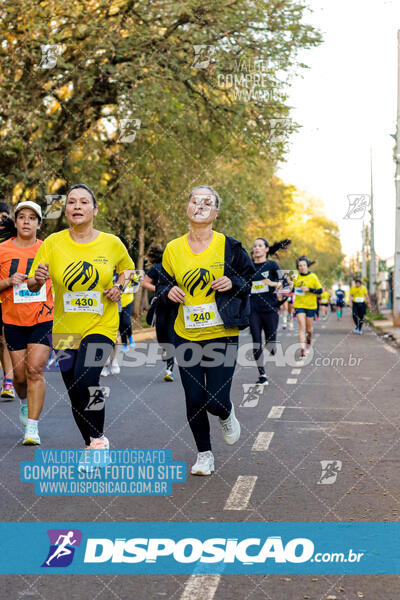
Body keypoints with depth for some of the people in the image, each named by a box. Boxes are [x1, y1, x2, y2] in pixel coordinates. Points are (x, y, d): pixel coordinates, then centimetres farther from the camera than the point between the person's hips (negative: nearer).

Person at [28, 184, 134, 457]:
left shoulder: (112, 243, -2)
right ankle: (93, 448, 30)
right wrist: (38, 279, -23)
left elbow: (128, 268, 17)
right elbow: (32, 286, 0)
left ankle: (99, 438, -3)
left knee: (87, 380, -25)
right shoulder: (52, 243, -2)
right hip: (65, 329, 2)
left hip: (101, 325, -2)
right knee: (75, 396, 8)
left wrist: (119, 287, -3)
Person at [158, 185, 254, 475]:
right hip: (186, 335, 2)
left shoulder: (229, 246, -4)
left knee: (216, 400, -7)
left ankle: (227, 415, 31)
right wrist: (168, 291, -6)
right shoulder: (173, 249, 2)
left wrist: (233, 283, -14)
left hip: (222, 334, -2)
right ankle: (204, 454, 23)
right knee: (194, 400, 2)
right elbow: (163, 283, 16)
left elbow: (250, 278, 7)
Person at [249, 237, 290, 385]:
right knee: (256, 343, -2)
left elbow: (284, 282, 0)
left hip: (270, 309, -2)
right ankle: (262, 375, 6)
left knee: (270, 344, -2)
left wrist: (273, 284, -18)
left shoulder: (272, 265, 1)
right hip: (254, 310, 2)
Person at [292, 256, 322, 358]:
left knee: (309, 328, 10)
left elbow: (320, 290, -6)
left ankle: (309, 340, 44)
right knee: (302, 326, -14)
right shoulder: (296, 276, 3)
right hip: (299, 305, 1)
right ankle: (302, 349, -19)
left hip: (310, 306, -1)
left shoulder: (313, 277, -5)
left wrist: (309, 289, -18)